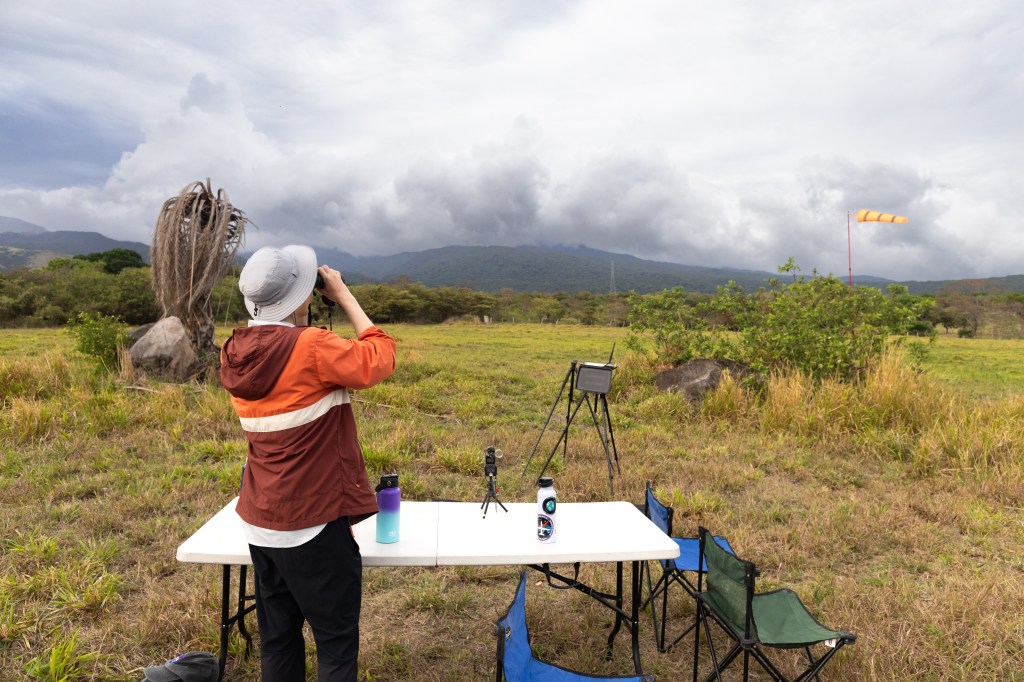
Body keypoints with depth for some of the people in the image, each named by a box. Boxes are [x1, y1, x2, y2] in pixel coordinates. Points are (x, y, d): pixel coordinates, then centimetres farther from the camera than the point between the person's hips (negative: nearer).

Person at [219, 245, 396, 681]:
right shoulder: (311, 348, -21)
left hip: (260, 523, 7)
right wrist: (344, 295, -5)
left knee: (277, 637, 20)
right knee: (337, 642, 8)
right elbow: (379, 359, -10)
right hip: (313, 524, -7)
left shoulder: (237, 354, 0)